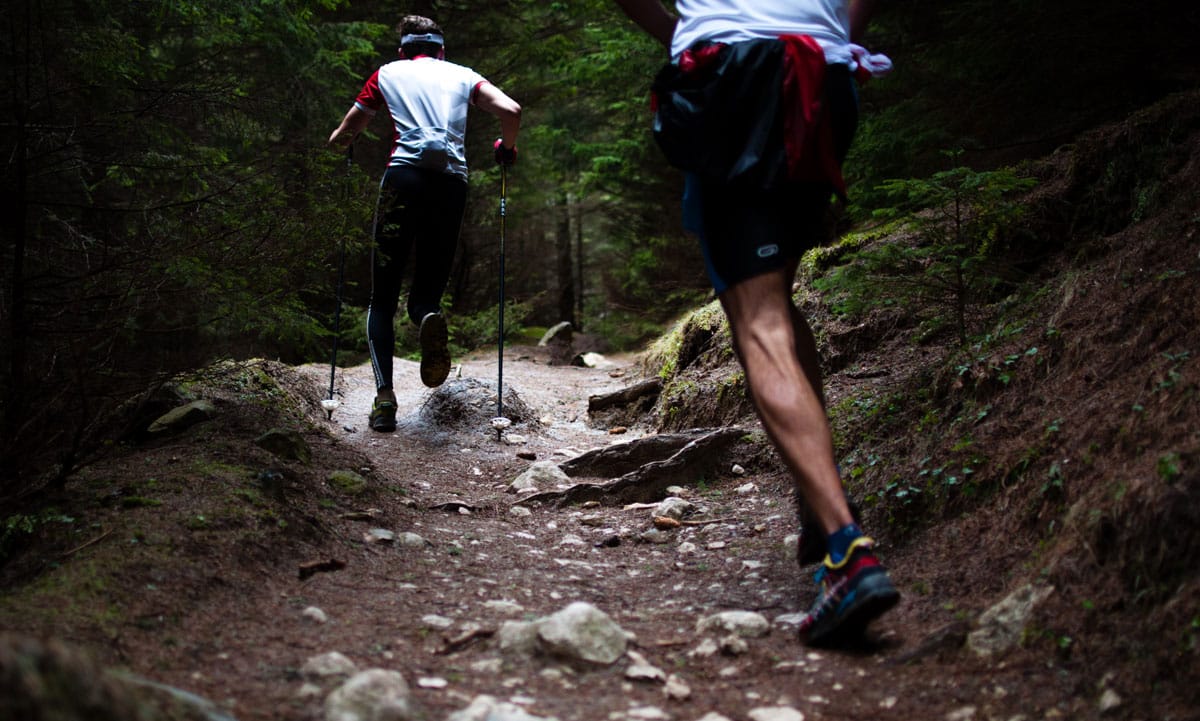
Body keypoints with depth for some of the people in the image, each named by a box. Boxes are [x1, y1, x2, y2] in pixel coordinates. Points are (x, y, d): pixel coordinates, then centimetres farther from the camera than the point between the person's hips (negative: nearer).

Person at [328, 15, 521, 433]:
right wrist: (507, 150, 25)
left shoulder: (388, 73, 20)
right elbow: (510, 111, 6)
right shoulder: (462, 75, 21)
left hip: (404, 176, -1)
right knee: (427, 290, 11)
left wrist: (337, 143, 44)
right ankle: (429, 318, -28)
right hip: (452, 182, 1)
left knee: (383, 298, 7)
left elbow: (344, 135, 21)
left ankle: (384, 394, -11)